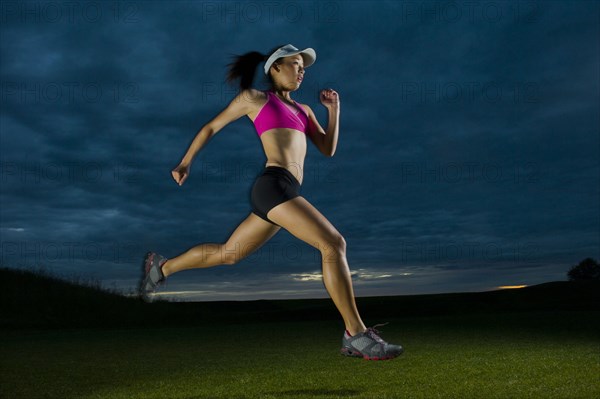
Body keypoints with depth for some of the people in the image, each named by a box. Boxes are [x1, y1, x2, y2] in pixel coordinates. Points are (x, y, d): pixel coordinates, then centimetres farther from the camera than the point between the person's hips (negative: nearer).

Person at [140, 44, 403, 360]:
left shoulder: (303, 110, 27)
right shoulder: (254, 97, 9)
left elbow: (328, 149, 21)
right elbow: (211, 127, 17)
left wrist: (334, 108, 14)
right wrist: (185, 163, 20)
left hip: (284, 193, 8)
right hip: (274, 186, -8)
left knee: (227, 254, 17)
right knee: (334, 243, -19)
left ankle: (161, 266, 38)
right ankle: (356, 335, -16)